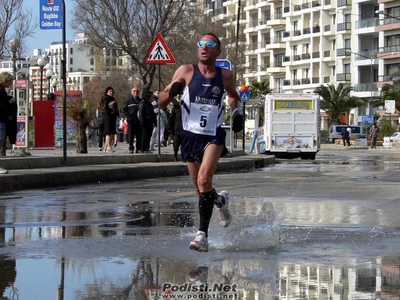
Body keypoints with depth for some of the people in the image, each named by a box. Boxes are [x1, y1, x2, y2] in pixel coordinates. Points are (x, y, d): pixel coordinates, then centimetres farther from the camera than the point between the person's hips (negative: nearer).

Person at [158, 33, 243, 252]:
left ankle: (203, 234, -24)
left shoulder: (225, 76, 3)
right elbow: (160, 102, -1)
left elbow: (233, 95, 27)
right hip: (190, 136, 2)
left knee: (204, 180, -26)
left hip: (214, 136, -2)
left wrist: (236, 112, 8)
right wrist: (172, 92, -22)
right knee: (200, 190, 12)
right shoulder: (186, 71, -1)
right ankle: (220, 201, 48)